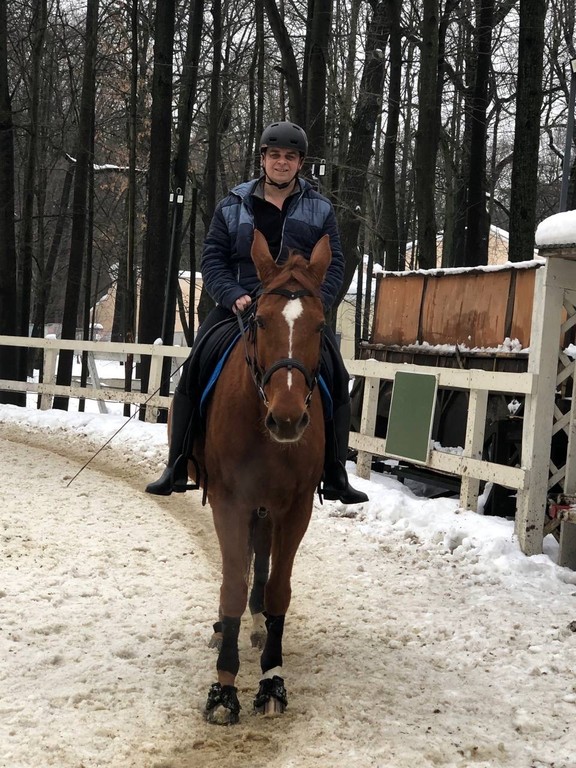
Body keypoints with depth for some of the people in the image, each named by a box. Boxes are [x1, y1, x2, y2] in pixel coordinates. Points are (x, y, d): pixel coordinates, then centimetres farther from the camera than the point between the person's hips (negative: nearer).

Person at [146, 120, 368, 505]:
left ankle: (335, 476, -3)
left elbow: (334, 264, 4)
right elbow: (212, 259, 3)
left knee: (335, 377, -14)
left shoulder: (320, 209, 8)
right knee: (194, 371, -13)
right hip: (239, 303, 0)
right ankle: (177, 468, -2)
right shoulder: (233, 206, 7)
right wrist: (234, 296, -15)